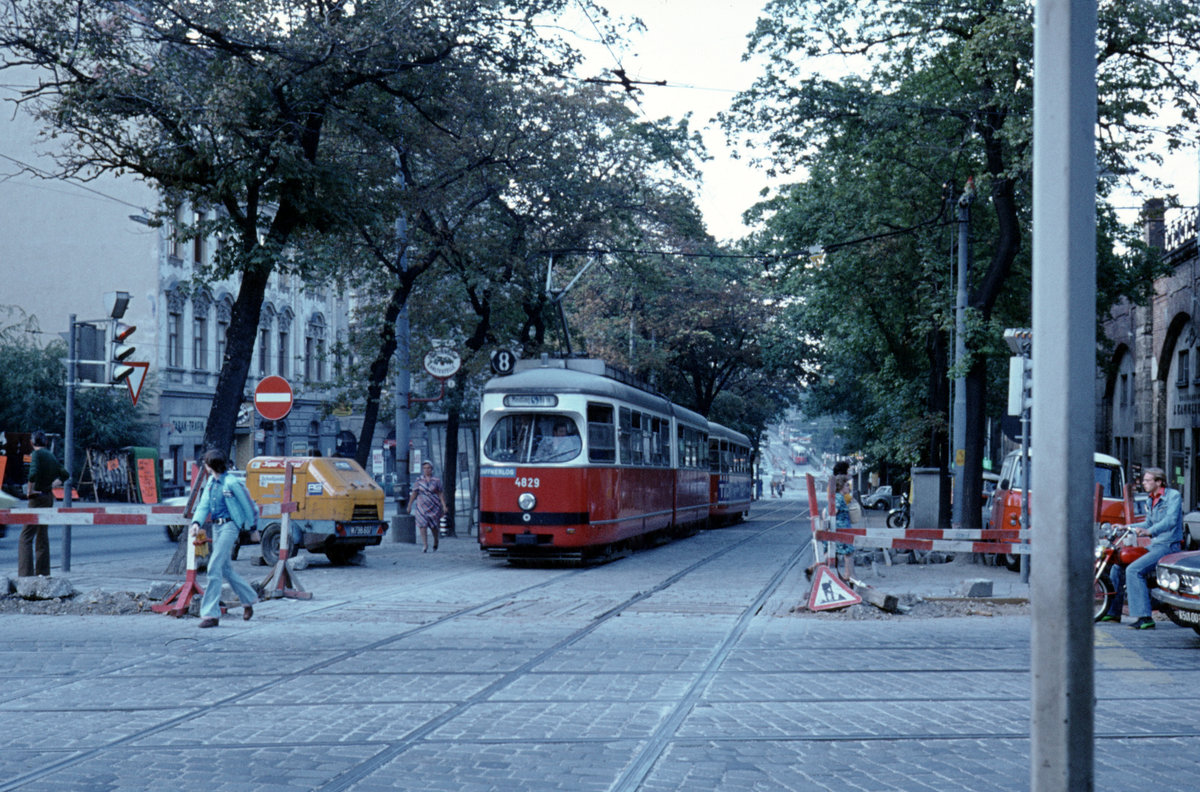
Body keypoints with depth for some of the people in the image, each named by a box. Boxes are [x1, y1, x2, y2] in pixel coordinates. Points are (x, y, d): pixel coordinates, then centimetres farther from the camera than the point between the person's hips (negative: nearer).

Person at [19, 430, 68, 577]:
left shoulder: (37, 454, -12)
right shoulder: (51, 456, 11)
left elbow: (33, 473, -29)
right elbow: (65, 475, 18)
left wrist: (29, 490, -17)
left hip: (38, 498, -8)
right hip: (49, 498, 8)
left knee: (26, 537, -8)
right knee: (42, 535, 16)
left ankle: (26, 574, -16)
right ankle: (43, 571, 19)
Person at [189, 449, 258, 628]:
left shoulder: (232, 482, -14)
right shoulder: (210, 482, 10)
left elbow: (247, 505, -6)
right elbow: (204, 504, 6)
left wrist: (251, 527, 3)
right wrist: (197, 523, -12)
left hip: (229, 526, -9)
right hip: (216, 526, 9)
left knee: (214, 568, -13)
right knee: (226, 569, 16)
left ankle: (211, 614, -12)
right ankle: (248, 599, 35)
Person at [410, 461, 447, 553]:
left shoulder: (436, 480, 3)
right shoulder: (418, 481, 4)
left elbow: (441, 494, 3)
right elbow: (414, 494, 5)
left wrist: (444, 506, -4)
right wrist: (409, 506, 4)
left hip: (434, 506, 0)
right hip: (421, 506, 0)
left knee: (433, 526, 5)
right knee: (422, 525, -11)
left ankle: (435, 544, 30)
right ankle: (425, 546, -11)